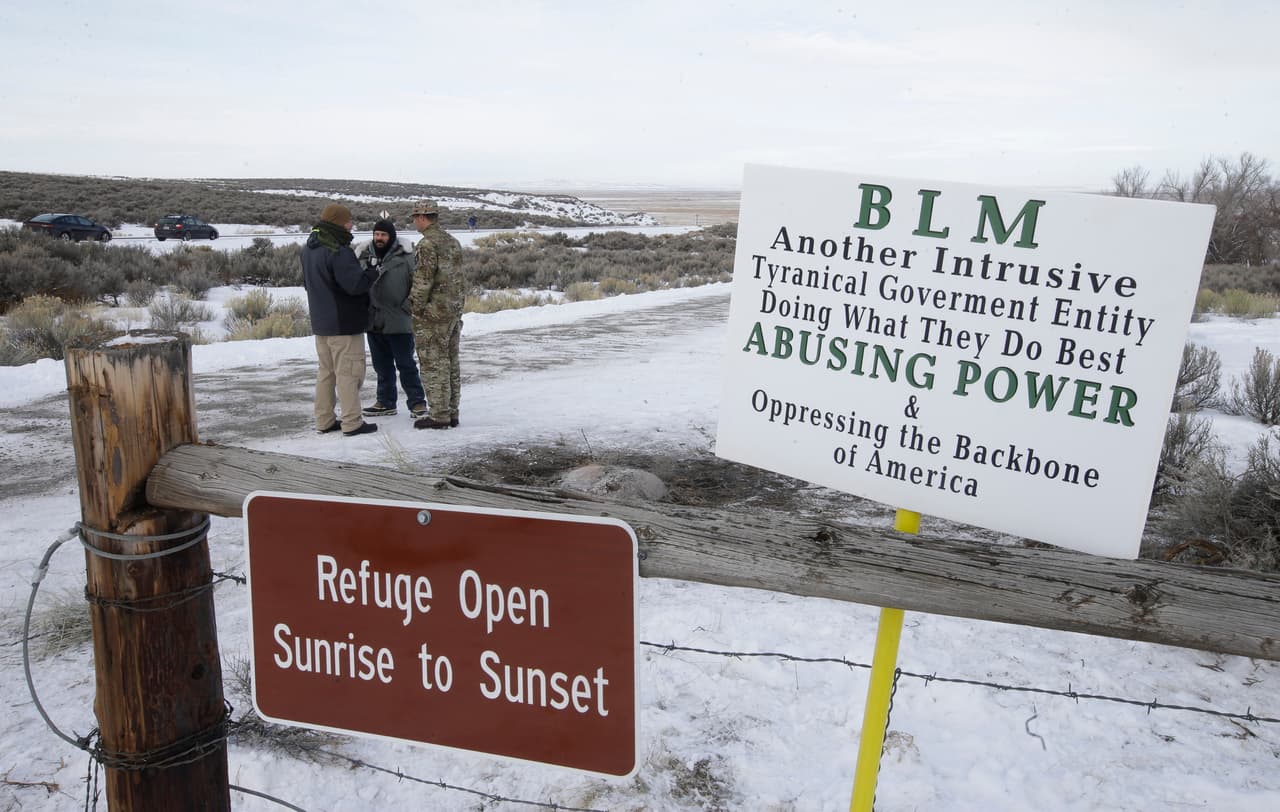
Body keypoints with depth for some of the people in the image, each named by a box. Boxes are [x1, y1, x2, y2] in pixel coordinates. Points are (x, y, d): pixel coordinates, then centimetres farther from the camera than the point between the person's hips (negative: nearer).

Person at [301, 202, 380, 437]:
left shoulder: (309, 249, 12)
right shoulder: (338, 252, -20)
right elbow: (355, 284, -23)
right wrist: (372, 273, -8)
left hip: (320, 322, 9)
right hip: (344, 323, -9)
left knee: (326, 371, 16)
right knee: (348, 372, -3)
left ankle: (324, 421, 20)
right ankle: (352, 423, 0)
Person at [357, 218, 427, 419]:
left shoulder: (405, 258, -6)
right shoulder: (363, 257, 7)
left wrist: (409, 309, -11)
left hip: (399, 323, -5)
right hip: (374, 322, 5)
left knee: (406, 364, 0)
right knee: (382, 365, 15)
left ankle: (417, 402, 9)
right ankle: (385, 402, 26)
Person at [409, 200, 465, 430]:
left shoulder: (427, 244, -14)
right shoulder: (453, 241, 12)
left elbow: (423, 281, -18)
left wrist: (416, 310, -9)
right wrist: (457, 305, 17)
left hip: (433, 313, -8)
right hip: (455, 310, 9)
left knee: (434, 365, -3)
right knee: (451, 363, 11)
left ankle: (439, 416, 0)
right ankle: (451, 413, 16)